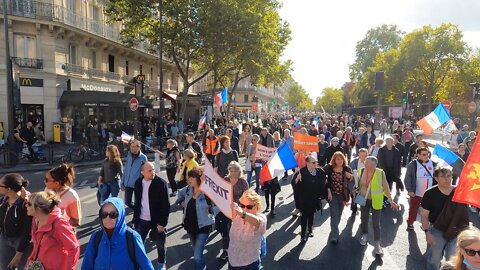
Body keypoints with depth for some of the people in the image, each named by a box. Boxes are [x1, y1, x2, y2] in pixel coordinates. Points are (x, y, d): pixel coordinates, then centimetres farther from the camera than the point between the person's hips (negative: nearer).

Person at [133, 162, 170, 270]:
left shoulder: (161, 183, -15)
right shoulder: (138, 183, -1)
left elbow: (166, 205, -14)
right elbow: (137, 202, 9)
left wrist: (162, 222, -16)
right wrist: (135, 218, 8)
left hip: (157, 221, -3)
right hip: (141, 220, 4)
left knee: (160, 244, 13)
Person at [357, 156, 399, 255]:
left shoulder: (380, 173, -16)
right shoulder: (361, 171, -9)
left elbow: (385, 187, -7)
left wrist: (391, 201, -4)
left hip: (376, 201, -3)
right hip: (364, 200, 3)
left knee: (376, 223, 1)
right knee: (364, 219, 18)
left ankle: (377, 244, 12)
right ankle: (364, 236, 42)